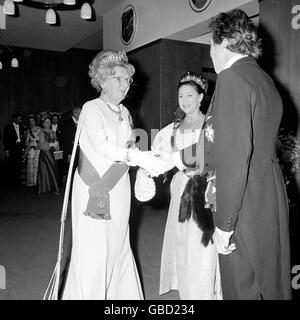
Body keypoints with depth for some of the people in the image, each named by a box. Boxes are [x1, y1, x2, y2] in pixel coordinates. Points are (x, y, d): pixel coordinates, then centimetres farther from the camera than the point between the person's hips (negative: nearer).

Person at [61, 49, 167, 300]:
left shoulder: (125, 113, 14)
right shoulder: (92, 108, -7)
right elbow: (101, 146, -21)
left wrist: (148, 162, -1)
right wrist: (138, 156, -29)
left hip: (119, 188, 6)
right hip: (93, 188, -6)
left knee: (118, 244, 13)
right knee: (93, 249, -2)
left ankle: (121, 293, 26)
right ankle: (87, 294, 14)